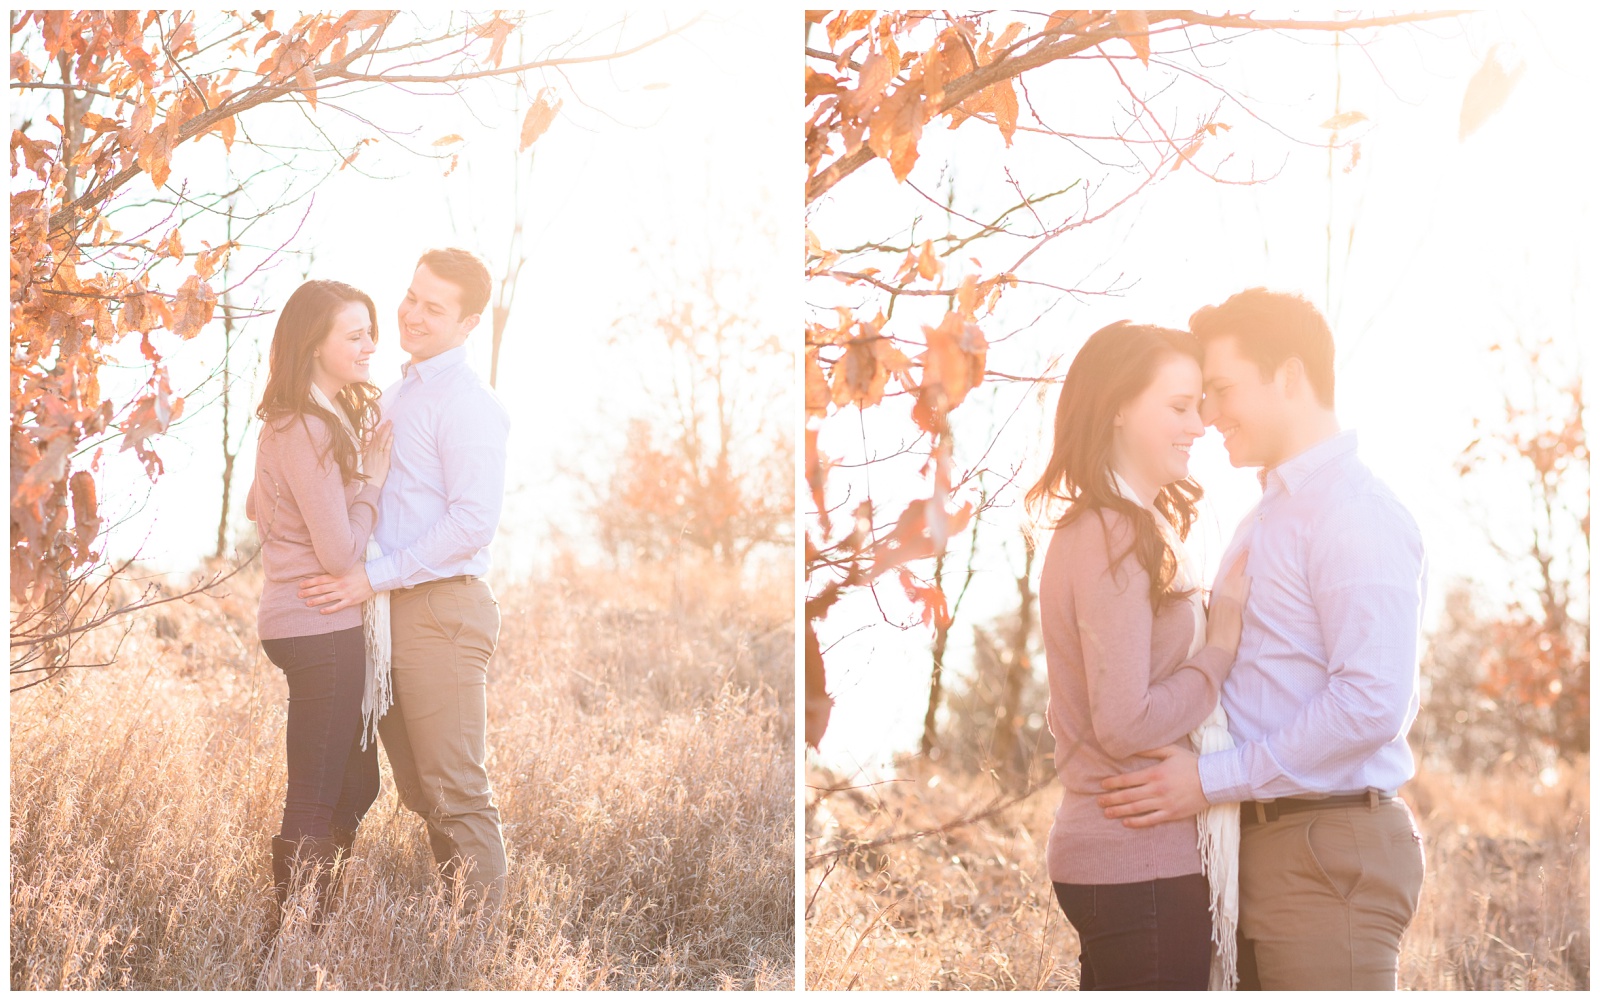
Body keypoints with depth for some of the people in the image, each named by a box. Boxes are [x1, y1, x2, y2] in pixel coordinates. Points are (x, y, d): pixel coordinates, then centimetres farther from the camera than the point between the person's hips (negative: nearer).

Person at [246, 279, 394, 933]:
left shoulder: (330, 419, 12)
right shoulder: (306, 432, -19)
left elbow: (255, 507, 25)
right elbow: (340, 552, -21)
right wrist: (373, 480, -8)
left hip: (325, 626, 11)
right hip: (320, 630, -11)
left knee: (356, 784, 17)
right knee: (316, 803, -3)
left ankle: (309, 923, 26)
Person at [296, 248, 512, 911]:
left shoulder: (466, 404, -11)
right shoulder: (395, 396, 19)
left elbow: (472, 522, -19)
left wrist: (375, 577, -20)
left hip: (442, 610, -9)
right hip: (393, 611, 9)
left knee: (457, 794, -6)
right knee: (421, 794, 12)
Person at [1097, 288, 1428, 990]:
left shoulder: (1356, 516, -12)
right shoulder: (1265, 519, 19)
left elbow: (1370, 703, -22)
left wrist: (1211, 780, -18)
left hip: (1329, 857, -9)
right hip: (1261, 846, 9)